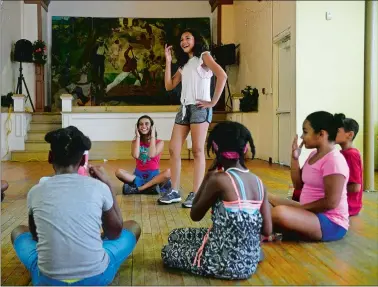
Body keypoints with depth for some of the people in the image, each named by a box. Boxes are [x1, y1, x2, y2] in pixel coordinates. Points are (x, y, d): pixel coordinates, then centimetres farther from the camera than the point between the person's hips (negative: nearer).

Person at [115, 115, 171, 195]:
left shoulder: (159, 142, 2)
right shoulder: (135, 142, 8)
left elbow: (152, 155, -17)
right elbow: (135, 155, -13)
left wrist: (152, 136, -8)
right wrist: (138, 136, -5)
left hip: (154, 176, -1)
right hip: (138, 175, 1)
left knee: (168, 172, -34)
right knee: (118, 172, -27)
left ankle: (138, 189, -30)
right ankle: (151, 186, -31)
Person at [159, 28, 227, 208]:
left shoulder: (203, 56, 4)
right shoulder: (184, 64, 24)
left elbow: (222, 76, -12)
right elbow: (169, 86, 16)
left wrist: (213, 101, -14)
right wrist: (168, 62, 13)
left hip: (200, 107, -7)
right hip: (184, 108, 7)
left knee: (197, 151, -8)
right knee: (173, 149, 0)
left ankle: (196, 194, -7)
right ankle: (174, 192, 6)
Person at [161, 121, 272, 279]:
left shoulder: (219, 179, -19)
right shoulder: (258, 182, -1)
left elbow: (195, 215, -3)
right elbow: (267, 230, 2)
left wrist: (208, 176, 0)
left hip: (225, 262, -7)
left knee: (167, 251, 20)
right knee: (176, 236, 23)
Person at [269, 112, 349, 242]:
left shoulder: (334, 160, -20)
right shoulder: (314, 155, 8)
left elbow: (330, 202, -24)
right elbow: (298, 185, 12)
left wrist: (300, 208, -16)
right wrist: (294, 158, 2)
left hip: (331, 223, -10)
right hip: (311, 213, 10)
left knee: (279, 213, -32)